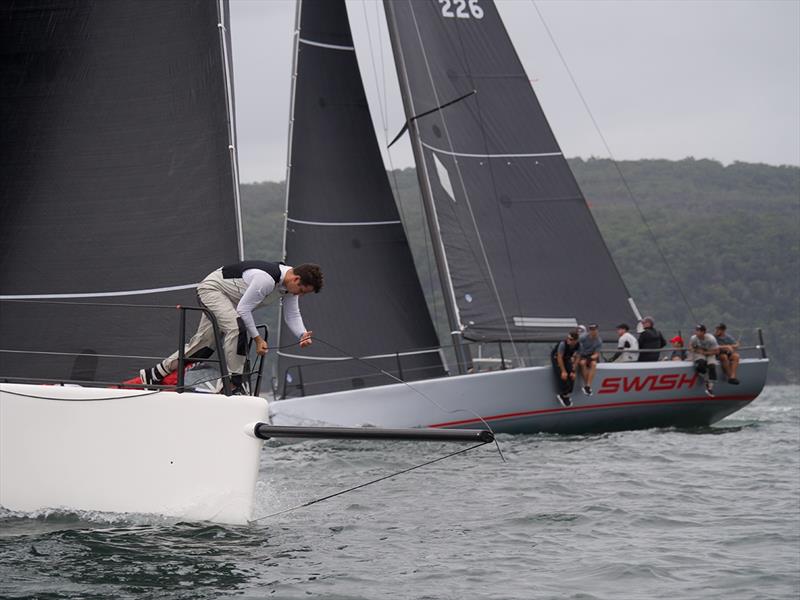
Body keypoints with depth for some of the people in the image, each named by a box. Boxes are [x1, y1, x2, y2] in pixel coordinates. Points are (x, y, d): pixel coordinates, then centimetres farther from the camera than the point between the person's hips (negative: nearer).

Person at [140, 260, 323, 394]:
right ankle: (235, 382, -24)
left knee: (204, 341, 11)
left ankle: (154, 375, 22)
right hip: (211, 288, -9)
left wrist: (302, 334, -19)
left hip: (228, 297, 9)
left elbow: (292, 314, -1)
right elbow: (243, 309, -28)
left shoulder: (290, 281, -8)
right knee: (236, 326, -31)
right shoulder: (266, 279, -35)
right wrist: (257, 338, -25)